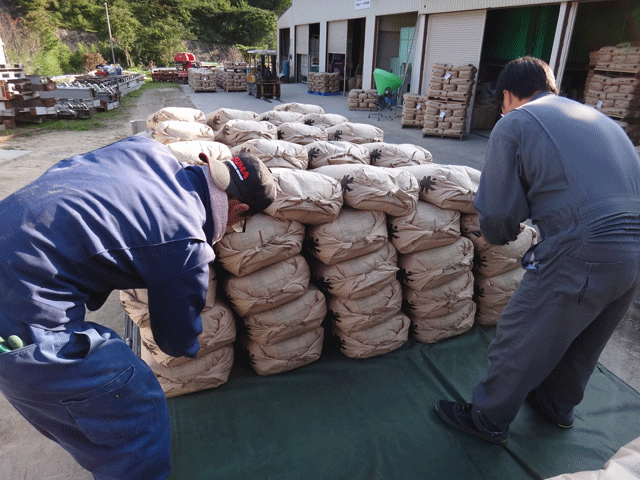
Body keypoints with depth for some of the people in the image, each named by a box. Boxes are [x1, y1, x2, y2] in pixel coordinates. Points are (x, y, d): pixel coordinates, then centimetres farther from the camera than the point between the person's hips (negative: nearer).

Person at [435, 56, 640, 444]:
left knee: (521, 339, 12)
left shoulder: (514, 123, 1)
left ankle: (489, 419, 32)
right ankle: (558, 405, 51)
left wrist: (503, 234, 17)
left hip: (585, 251, -8)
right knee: (585, 340, 28)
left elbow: (497, 212, -6)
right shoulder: (599, 117, 22)